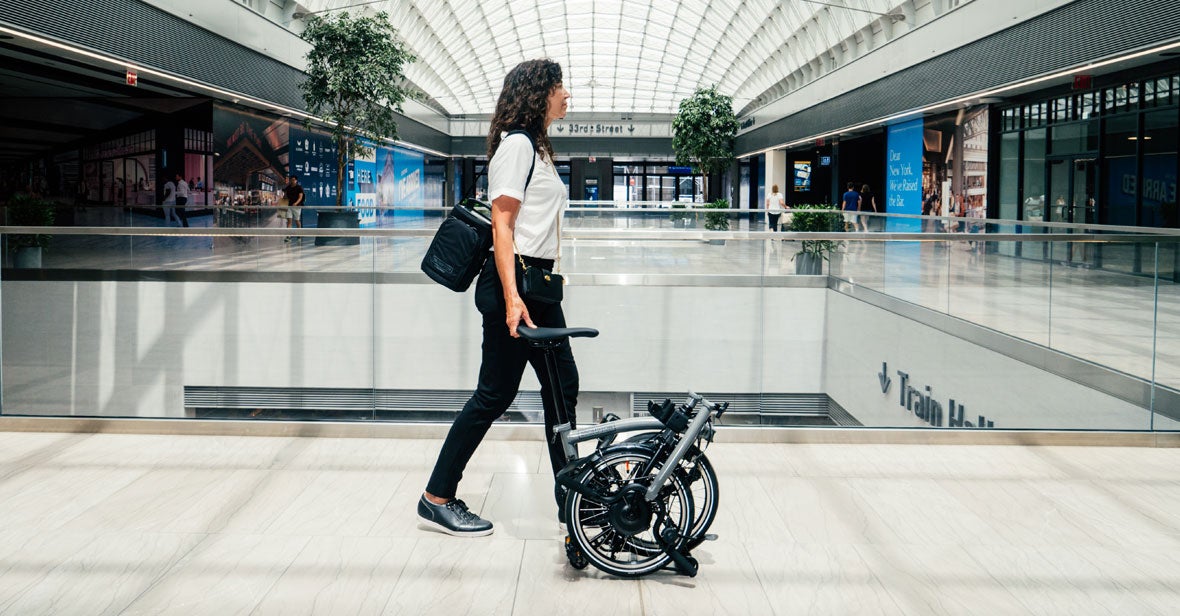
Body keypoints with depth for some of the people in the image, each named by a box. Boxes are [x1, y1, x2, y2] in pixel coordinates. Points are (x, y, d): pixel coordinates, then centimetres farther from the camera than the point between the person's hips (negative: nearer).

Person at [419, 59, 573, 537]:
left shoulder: (537, 147, 20)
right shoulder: (517, 143, -11)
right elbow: (501, 224, -17)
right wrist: (511, 296, -25)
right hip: (514, 281, -10)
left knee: (563, 385, 12)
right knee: (495, 393, -5)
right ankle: (436, 499, 5)